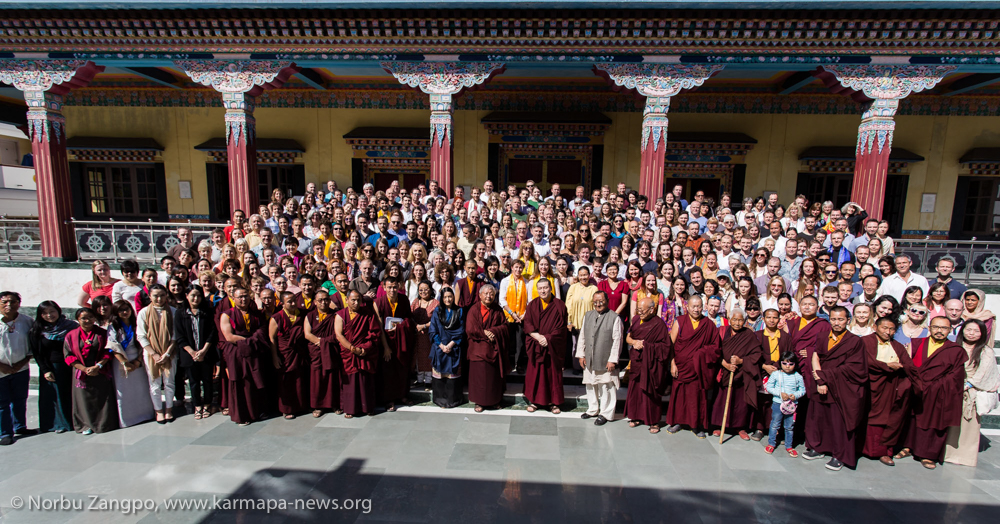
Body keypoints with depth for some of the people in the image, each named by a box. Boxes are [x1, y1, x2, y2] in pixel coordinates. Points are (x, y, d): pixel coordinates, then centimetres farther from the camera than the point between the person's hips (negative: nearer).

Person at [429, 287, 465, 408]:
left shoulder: (459, 311, 6)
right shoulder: (437, 312, 6)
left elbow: (461, 331, 1)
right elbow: (433, 331, 2)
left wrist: (451, 344, -9)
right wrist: (442, 345, -9)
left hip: (454, 348, -1)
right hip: (439, 348, 1)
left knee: (452, 374, 0)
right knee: (439, 373, 1)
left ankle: (453, 399, 10)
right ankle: (440, 398, 13)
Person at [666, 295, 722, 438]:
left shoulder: (708, 325, 2)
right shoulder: (680, 322, -1)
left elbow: (716, 346, 6)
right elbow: (671, 344, -2)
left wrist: (703, 353, -11)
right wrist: (672, 364, -8)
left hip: (699, 368, 0)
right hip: (681, 366, 0)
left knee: (698, 396, 4)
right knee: (679, 394, 6)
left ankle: (697, 425, 20)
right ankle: (677, 421, 22)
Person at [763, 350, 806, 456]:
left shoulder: (798, 377, -1)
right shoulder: (775, 374, -6)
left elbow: (803, 390, 4)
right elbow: (769, 387, -4)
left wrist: (795, 395, -14)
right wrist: (780, 394, -16)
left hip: (792, 405, 1)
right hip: (777, 403, -1)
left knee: (790, 427, 12)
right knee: (775, 425, 7)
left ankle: (789, 446, 28)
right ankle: (771, 443, 21)